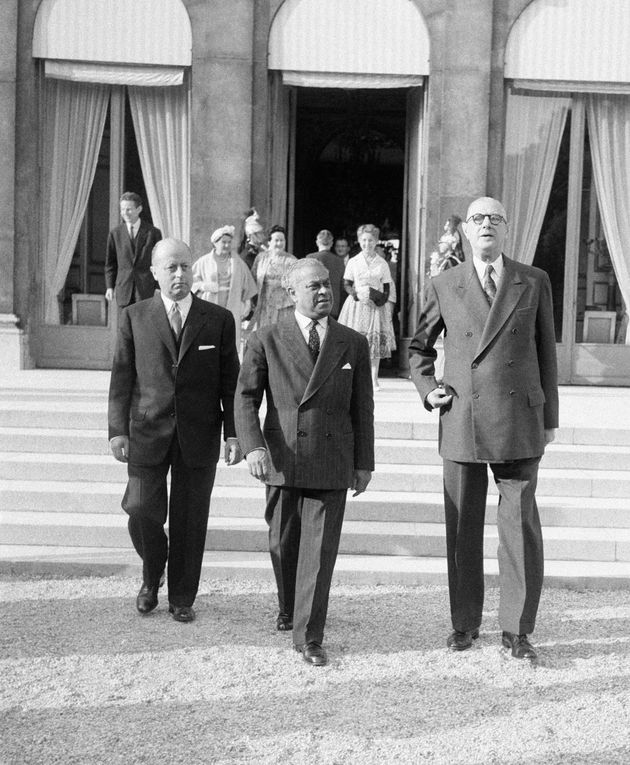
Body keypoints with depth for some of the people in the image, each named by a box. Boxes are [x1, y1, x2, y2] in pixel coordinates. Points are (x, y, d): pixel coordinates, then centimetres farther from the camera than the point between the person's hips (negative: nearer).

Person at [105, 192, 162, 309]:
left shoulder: (153, 232, 1)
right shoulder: (115, 233, 7)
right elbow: (110, 264, 11)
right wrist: (109, 286, 3)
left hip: (147, 290, -2)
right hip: (123, 290, 2)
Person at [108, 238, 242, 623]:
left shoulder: (219, 320, 4)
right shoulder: (134, 317, 4)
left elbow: (230, 382, 4)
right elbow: (122, 376, 3)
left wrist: (233, 433, -2)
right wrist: (118, 429, -3)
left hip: (199, 435, 0)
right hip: (148, 432, 0)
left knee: (190, 519, 5)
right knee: (142, 510, -4)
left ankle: (182, 597, 23)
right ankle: (152, 576, 26)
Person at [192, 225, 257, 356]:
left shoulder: (238, 263, 10)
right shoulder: (203, 262, 5)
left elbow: (247, 287, 13)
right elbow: (190, 282, 7)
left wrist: (247, 303, 4)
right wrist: (203, 286, -11)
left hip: (231, 312, 1)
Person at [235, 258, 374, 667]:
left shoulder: (354, 344, 6)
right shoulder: (267, 341, 2)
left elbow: (362, 408, 9)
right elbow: (246, 398, -2)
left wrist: (364, 462, 8)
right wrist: (253, 446, -16)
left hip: (332, 463, 0)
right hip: (282, 459, 0)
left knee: (320, 549, -3)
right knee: (283, 544, 14)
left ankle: (310, 636, 5)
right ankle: (288, 608, 40)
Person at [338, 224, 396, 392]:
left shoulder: (382, 264, 6)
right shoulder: (353, 262, 5)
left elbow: (387, 288, 9)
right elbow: (347, 285, 5)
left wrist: (381, 297, -11)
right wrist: (357, 294, -13)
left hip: (376, 307, 1)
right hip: (357, 304, -1)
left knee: (376, 341, -1)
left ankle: (374, 379, 5)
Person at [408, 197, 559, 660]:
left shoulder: (535, 282, 6)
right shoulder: (444, 287, 7)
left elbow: (546, 352, 9)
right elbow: (420, 347, 19)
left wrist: (550, 418, 8)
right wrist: (427, 389, 2)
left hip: (520, 424, 0)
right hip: (462, 423, 1)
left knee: (521, 526, 1)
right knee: (463, 529, 7)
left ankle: (517, 629, 14)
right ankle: (465, 623, 22)